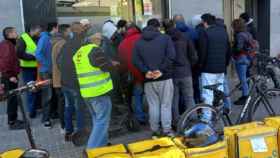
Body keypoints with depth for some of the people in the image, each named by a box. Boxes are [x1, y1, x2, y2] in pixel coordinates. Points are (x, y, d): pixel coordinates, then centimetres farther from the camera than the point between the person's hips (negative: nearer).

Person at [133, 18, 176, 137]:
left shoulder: (139, 42, 10)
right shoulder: (165, 38, 2)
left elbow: (135, 60, -3)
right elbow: (171, 56, -12)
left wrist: (146, 71, -8)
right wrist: (162, 70, -12)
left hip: (149, 79, 3)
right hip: (165, 77, -2)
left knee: (153, 105, 11)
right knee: (166, 105, 6)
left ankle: (155, 131, 18)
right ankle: (167, 130, 11)